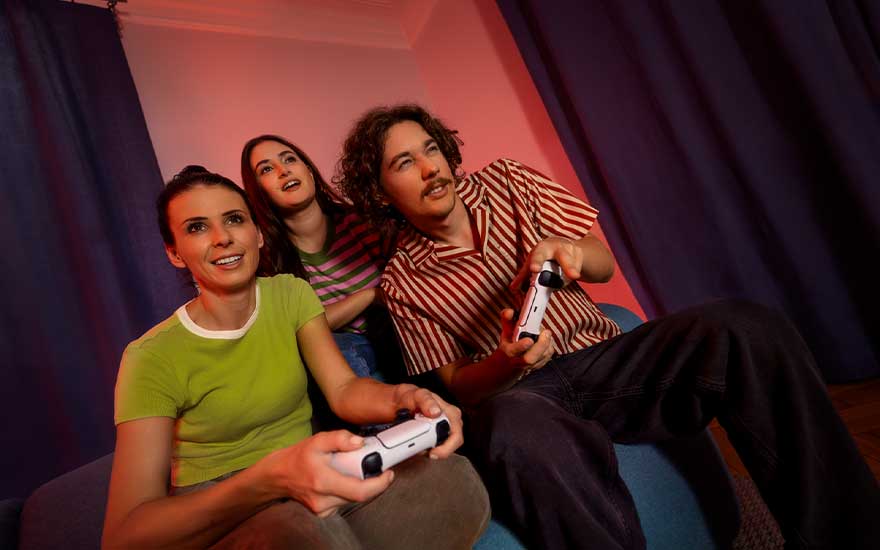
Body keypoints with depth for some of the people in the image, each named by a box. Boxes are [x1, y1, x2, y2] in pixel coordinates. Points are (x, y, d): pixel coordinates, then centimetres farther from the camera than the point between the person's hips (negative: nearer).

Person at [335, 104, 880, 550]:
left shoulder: (506, 181, 8)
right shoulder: (402, 283, 2)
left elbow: (604, 264, 9)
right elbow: (459, 383, 2)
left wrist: (566, 249, -16)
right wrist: (507, 361, -21)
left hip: (607, 357, 3)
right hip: (526, 392, -3)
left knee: (742, 328, -25)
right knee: (512, 428, -42)